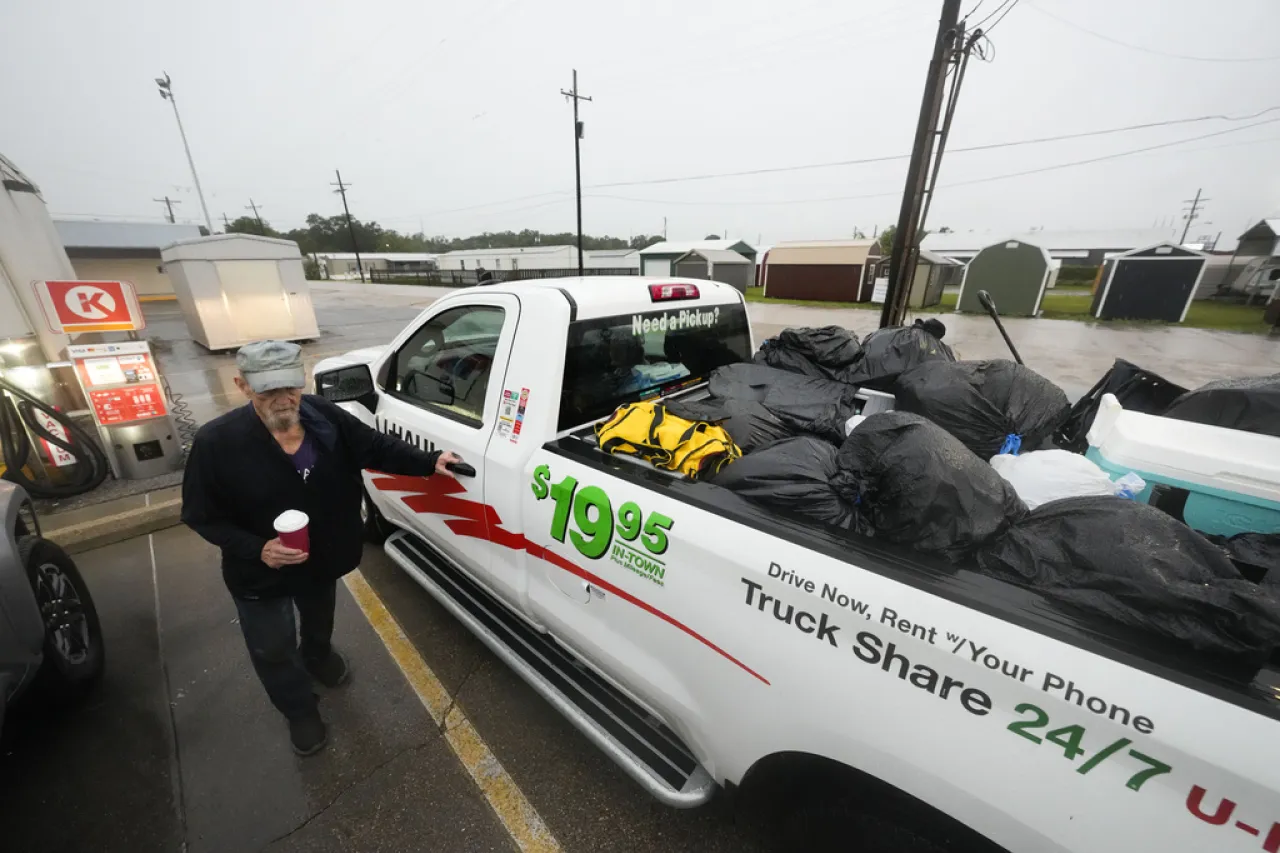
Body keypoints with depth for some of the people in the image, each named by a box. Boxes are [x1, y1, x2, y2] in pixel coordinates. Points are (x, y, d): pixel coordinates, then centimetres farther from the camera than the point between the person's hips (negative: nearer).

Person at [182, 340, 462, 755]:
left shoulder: (324, 416, -20)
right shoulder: (216, 442, -26)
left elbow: (376, 447, -14)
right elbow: (201, 516, -16)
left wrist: (429, 462, -27)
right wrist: (257, 549, -29)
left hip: (323, 558, 3)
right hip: (260, 575, -2)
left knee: (319, 621, 32)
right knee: (273, 649, 20)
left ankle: (317, 655, 66)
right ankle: (300, 711, 48)